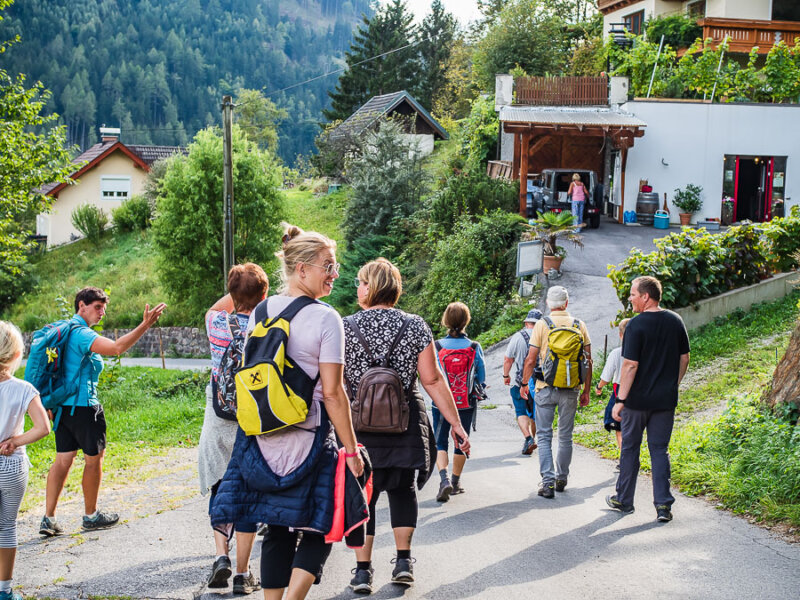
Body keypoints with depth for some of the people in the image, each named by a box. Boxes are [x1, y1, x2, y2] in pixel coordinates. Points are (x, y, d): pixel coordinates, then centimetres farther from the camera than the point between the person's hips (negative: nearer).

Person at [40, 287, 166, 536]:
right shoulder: (82, 334, -16)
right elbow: (116, 348, -32)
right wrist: (145, 325, -35)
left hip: (63, 405, 9)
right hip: (83, 406, -9)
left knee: (63, 459, 8)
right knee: (94, 458, 6)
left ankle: (48, 518, 5)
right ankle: (91, 516, 17)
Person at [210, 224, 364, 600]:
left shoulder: (259, 312, 7)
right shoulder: (324, 319, -11)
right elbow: (333, 393, -13)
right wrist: (350, 449, -7)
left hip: (261, 440, 6)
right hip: (307, 439, -6)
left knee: (276, 529, 14)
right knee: (318, 527, 6)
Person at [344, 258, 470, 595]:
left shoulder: (345, 328, -4)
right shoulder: (415, 326, -1)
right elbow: (432, 381, -3)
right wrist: (455, 423, 2)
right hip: (406, 421, 1)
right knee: (402, 488, 16)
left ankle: (363, 570, 7)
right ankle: (403, 560, 11)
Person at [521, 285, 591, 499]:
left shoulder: (542, 325, -4)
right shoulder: (579, 325, 3)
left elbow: (531, 360, -5)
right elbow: (588, 360, 3)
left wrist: (524, 384, 8)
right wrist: (586, 390, 10)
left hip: (546, 387, -2)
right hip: (571, 389, 2)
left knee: (544, 435, 3)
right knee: (565, 436, 14)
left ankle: (548, 481, -7)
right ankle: (562, 479, 23)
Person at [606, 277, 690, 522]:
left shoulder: (637, 325, -15)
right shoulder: (676, 322, 3)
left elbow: (630, 365, -17)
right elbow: (684, 359, 10)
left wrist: (620, 400, -12)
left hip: (637, 400, -4)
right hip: (666, 400, 4)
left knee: (630, 449, 10)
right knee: (659, 450, 9)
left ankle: (624, 500, 21)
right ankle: (663, 505, 1)